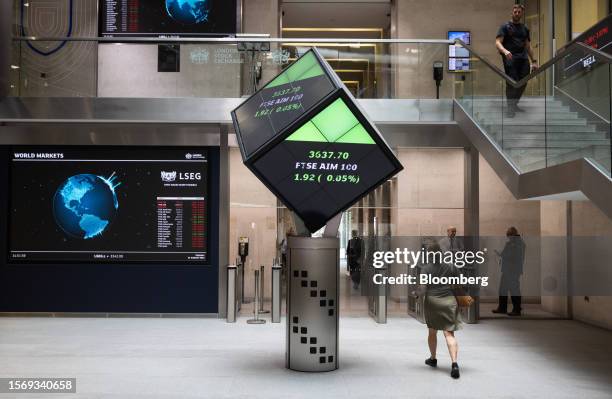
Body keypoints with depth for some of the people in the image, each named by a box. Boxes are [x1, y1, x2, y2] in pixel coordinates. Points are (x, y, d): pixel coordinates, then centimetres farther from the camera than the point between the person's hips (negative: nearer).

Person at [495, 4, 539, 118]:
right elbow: (498, 42, -9)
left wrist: (534, 61, 16)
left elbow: (528, 46, 23)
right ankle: (510, 109, -12)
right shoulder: (505, 27, 3)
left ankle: (515, 104, 17)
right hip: (510, 58, -5)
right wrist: (505, 51, -29)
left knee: (522, 83, 0)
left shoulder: (525, 29, 21)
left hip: (523, 59, 6)